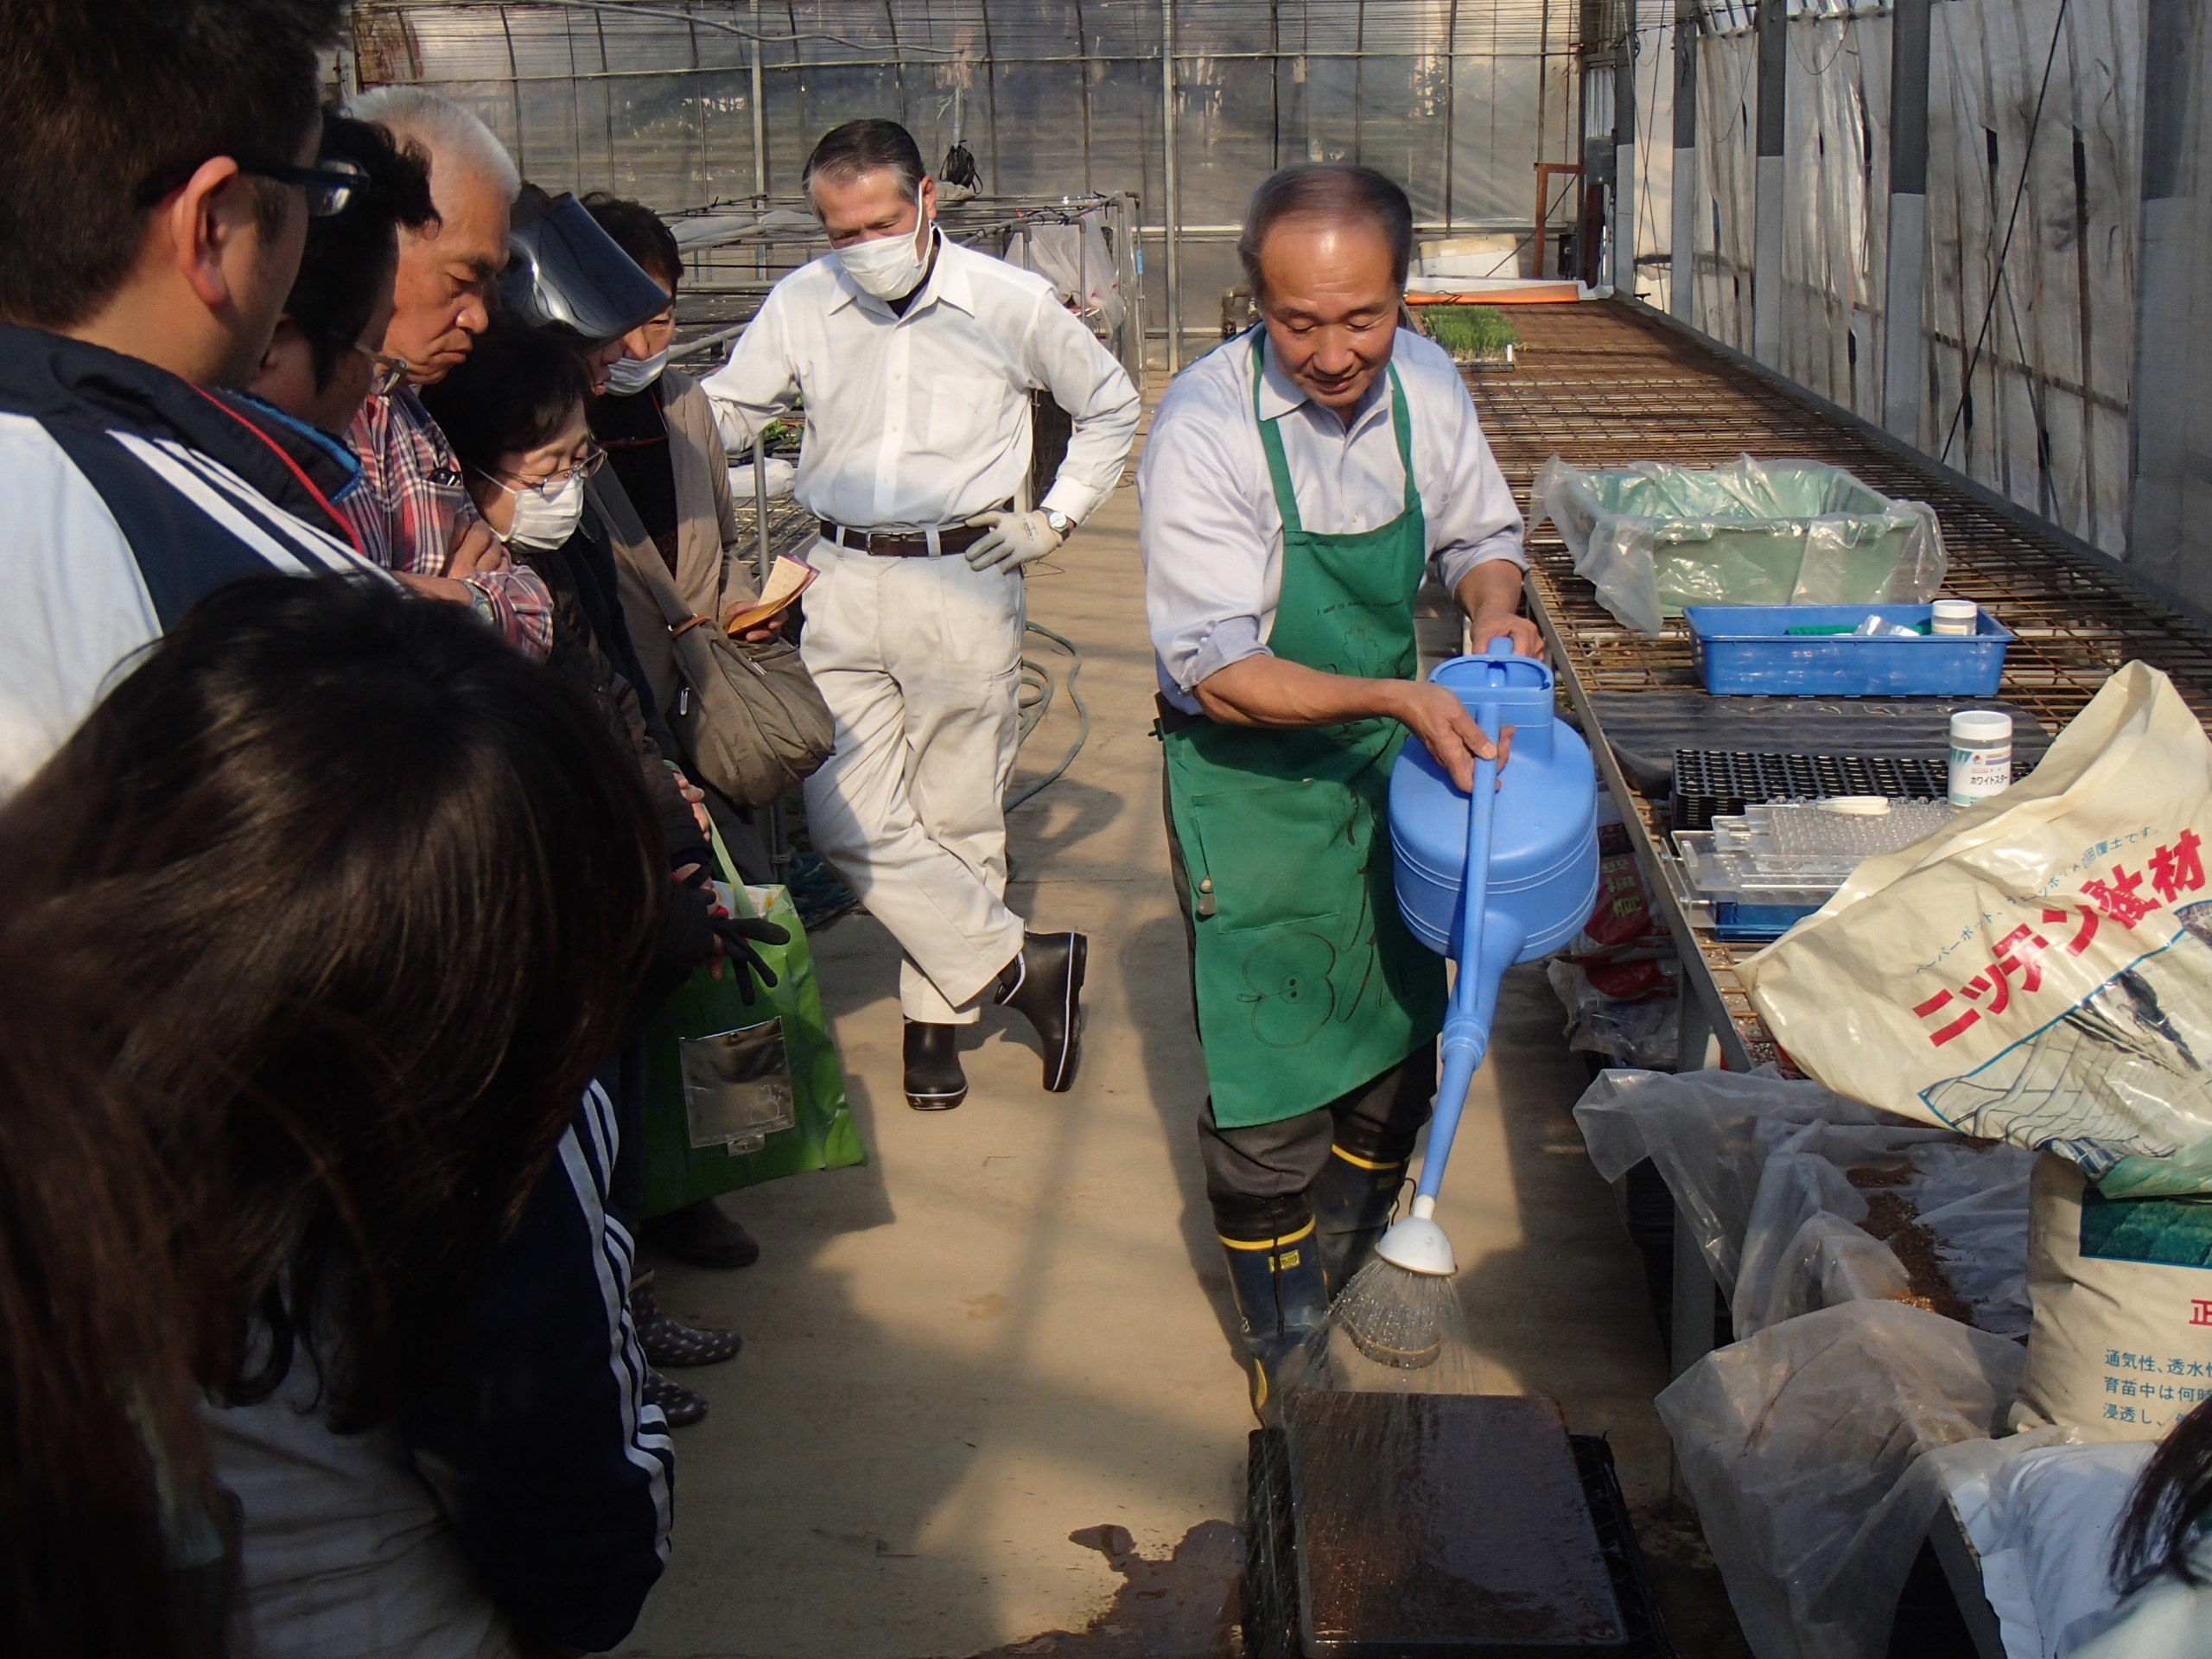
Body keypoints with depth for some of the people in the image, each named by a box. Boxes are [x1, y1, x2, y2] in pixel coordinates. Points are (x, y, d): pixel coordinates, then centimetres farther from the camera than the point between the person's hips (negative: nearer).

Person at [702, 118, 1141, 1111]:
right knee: (847, 817, -6)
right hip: (842, 584, 2)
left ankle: (938, 1014, 22)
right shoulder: (799, 306, 2)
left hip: (963, 580, -2)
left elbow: (1112, 408, 13)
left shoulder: (1009, 302, -1)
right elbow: (723, 415, 10)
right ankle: (1023, 964, 7)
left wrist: (1056, 518, 5)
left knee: (957, 816, 5)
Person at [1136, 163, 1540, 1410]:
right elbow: (1221, 674, -26)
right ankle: (1288, 1346, 22)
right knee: (1274, 1078, 0)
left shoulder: (1423, 381, -9)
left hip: (1386, 751, 6)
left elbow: (1480, 533, 9)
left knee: (1402, 1035, 18)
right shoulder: (1206, 429, -26)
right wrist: (1400, 696, -35)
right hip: (1251, 778, -6)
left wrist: (1495, 604, -13)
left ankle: (1357, 1267, 43)